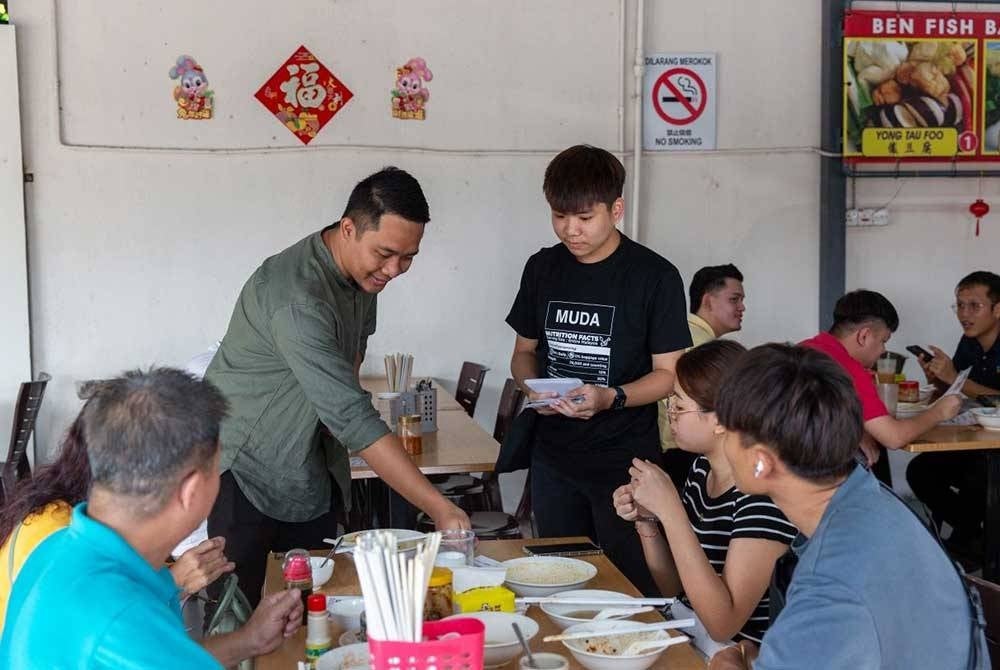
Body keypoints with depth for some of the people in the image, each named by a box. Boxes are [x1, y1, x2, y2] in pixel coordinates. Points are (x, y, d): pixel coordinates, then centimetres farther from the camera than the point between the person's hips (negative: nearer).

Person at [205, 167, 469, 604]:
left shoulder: (366, 270, -3)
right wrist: (439, 509, -37)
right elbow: (352, 418, -35)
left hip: (313, 468, 8)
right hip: (247, 469, -7)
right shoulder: (296, 297, -31)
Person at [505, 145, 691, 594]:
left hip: (625, 461, -5)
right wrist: (533, 388, -6)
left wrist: (612, 397, -24)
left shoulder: (654, 276, -8)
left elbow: (668, 373, -7)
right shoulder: (543, 268, 7)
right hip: (553, 459, 5)